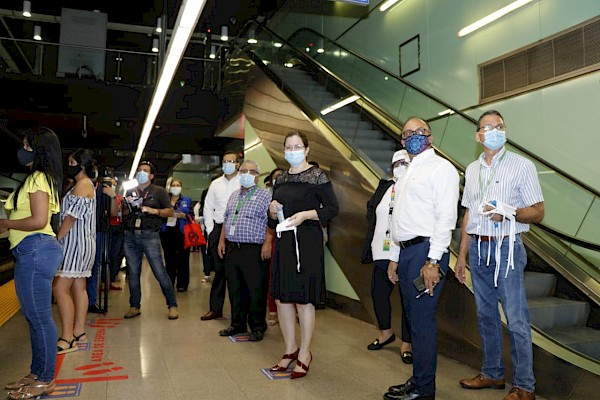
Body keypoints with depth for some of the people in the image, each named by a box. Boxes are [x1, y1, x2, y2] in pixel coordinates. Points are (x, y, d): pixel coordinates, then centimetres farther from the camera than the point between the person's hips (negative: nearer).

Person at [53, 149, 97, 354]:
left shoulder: (82, 184, -11)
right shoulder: (86, 184, 19)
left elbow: (72, 217, -17)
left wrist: (56, 240, -12)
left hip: (76, 243, -10)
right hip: (81, 244, 10)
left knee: (60, 288, -11)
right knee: (78, 288, 11)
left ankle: (67, 339, -9)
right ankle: (78, 333, 16)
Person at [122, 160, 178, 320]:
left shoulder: (159, 191, 6)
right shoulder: (130, 192, 18)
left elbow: (170, 212, 1)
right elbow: (123, 214, 21)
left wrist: (153, 211, -13)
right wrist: (129, 207, -1)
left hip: (149, 235, -4)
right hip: (130, 236, 5)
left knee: (160, 272, -8)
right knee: (133, 273, 8)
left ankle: (172, 306, -1)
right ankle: (134, 307, 19)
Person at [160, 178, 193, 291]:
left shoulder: (187, 200, 8)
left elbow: (191, 216, 3)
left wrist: (183, 215, -15)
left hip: (182, 232, -2)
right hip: (167, 232, 2)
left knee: (182, 258, -3)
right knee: (169, 259, 8)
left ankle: (182, 284, 5)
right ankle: (169, 284, 18)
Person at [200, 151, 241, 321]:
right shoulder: (215, 184, 13)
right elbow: (208, 208, 17)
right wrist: (210, 230, 8)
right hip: (218, 229, 4)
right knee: (219, 270, 9)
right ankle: (215, 308, 18)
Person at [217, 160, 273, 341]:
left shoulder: (265, 195, -2)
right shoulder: (234, 195, 19)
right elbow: (226, 220, 22)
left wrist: (267, 243, -18)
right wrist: (222, 240, 13)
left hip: (253, 250, -6)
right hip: (231, 249, 7)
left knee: (256, 291, -2)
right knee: (235, 289, 13)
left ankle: (257, 327, 12)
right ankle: (237, 324, 25)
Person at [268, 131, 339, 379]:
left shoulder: (317, 176, -4)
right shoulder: (281, 179, 13)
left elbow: (332, 208, -10)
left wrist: (305, 214, -20)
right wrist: (273, 211, -3)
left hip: (307, 242, -6)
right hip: (283, 242, 6)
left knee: (303, 300, 0)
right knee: (281, 298, 9)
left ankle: (304, 355, 16)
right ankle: (290, 350, 26)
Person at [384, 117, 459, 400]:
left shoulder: (440, 168, -5)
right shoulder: (406, 173, 21)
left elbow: (446, 217, -14)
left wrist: (433, 260, -20)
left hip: (426, 251, -9)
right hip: (406, 251, 9)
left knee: (422, 319, -5)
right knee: (414, 317, 13)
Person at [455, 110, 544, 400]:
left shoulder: (522, 166, -2)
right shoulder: (472, 169, 12)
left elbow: (538, 212, -4)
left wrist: (508, 213, -23)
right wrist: (462, 255, 14)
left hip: (506, 247, -5)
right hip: (478, 248, 5)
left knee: (516, 319, -3)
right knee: (486, 314, 13)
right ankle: (492, 373, 27)